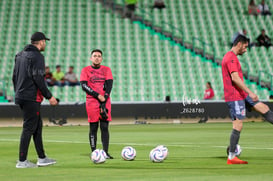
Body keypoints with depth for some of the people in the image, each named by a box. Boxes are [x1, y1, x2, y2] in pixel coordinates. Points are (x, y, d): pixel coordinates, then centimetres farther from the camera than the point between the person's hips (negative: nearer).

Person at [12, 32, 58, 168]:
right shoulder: (37, 56, -12)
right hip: (32, 98, -10)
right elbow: (38, 78, -19)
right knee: (29, 128, -6)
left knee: (37, 125, 15)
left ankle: (42, 158, 17)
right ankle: (22, 161, -6)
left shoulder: (20, 55, 16)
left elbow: (14, 76, 19)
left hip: (20, 97, 10)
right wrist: (49, 96, -15)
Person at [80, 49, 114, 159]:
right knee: (93, 127, -2)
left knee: (105, 127, -3)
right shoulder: (85, 70, 6)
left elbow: (109, 85, 3)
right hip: (91, 102, -2)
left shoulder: (106, 70, 11)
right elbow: (84, 86, -5)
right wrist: (98, 96, -14)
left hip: (105, 102, 2)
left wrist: (104, 101, -9)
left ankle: (105, 152, -3)